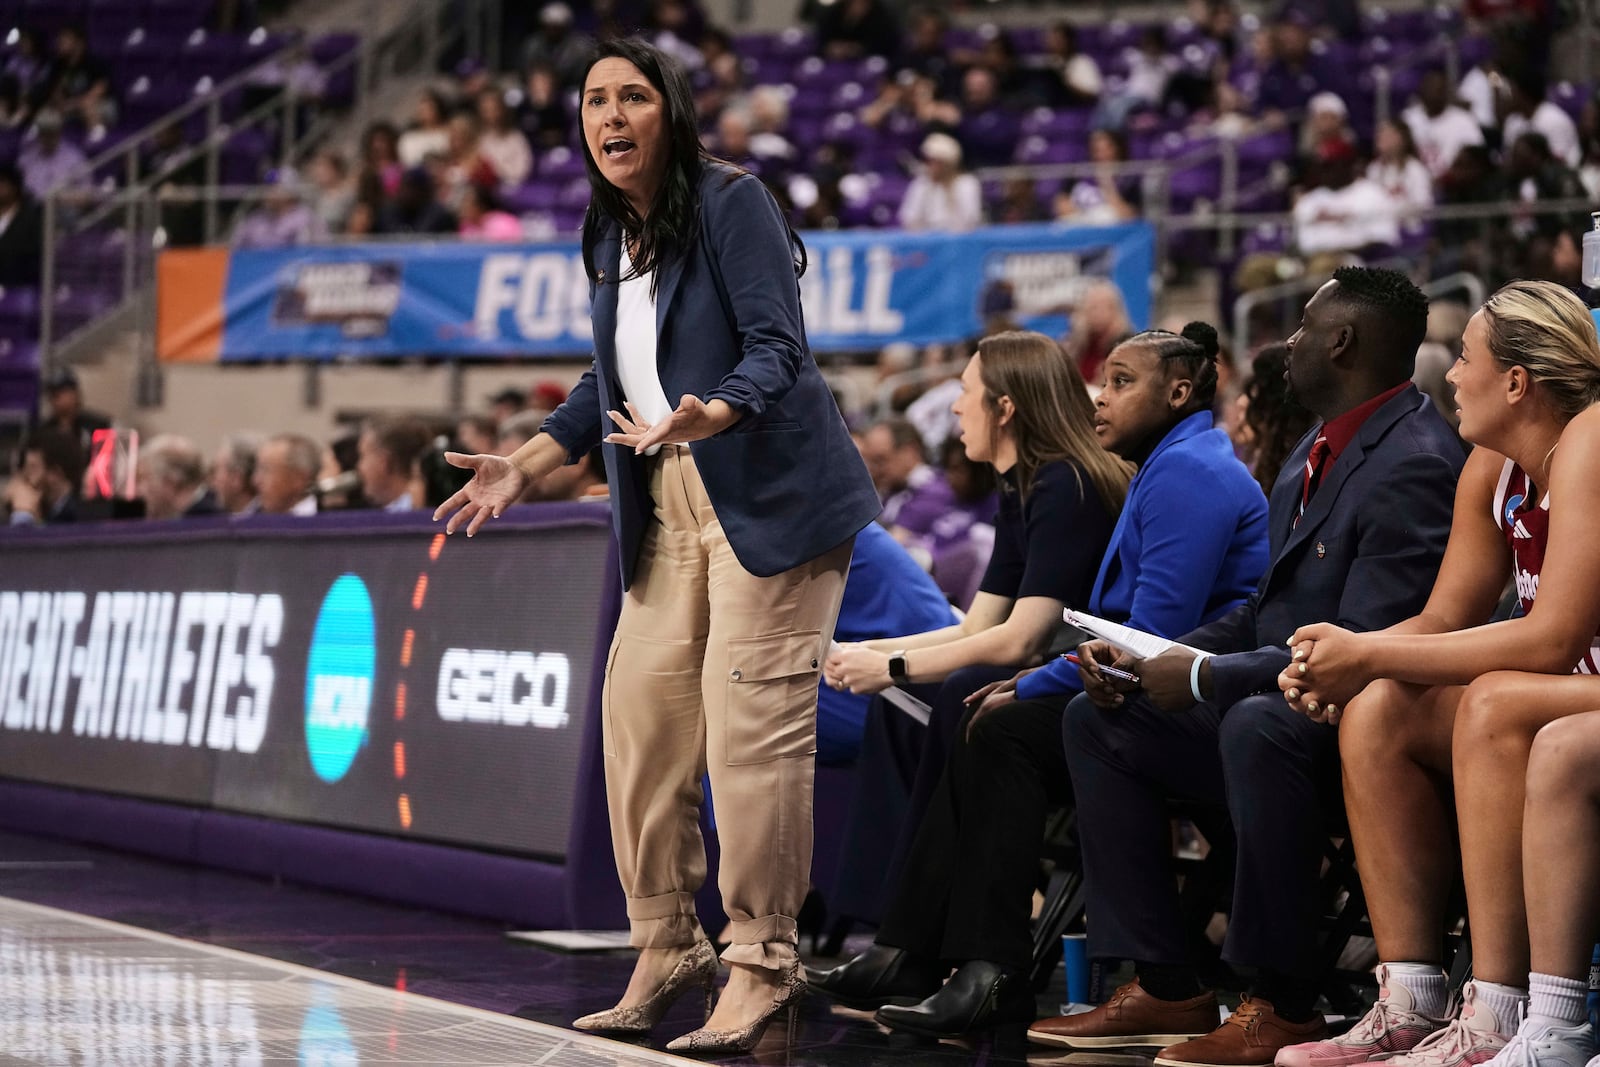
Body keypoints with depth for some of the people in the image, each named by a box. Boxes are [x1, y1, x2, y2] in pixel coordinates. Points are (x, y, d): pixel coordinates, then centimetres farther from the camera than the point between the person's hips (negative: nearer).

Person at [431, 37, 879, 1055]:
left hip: (768, 496, -8)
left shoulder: (732, 202, -9)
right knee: (640, 714, 3)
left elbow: (775, 349, -18)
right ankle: (669, 951, 15)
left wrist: (707, 417, -36)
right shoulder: (612, 238, 13)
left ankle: (765, 963, -5)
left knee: (750, 722, -12)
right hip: (668, 512, 8)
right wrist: (521, 466, 17)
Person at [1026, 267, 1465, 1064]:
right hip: (1284, 699, 11)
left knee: (1257, 724, -39)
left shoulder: (1414, 464, -20)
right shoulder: (1317, 451, 14)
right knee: (1098, 720, 11)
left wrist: (1204, 678, -21)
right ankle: (1164, 987, 5)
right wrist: (1149, 662, 2)